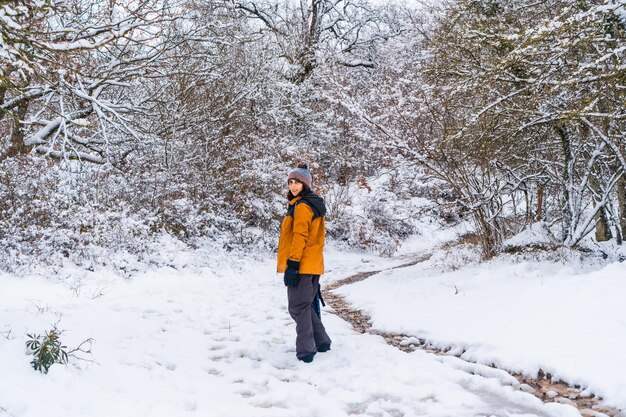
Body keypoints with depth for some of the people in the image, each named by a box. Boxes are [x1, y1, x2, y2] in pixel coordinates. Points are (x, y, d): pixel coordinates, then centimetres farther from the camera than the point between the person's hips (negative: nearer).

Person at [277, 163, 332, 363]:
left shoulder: (302, 206, -14)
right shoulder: (314, 204, 17)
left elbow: (299, 237, -20)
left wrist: (292, 264, -22)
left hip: (301, 266, -10)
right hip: (312, 265, 10)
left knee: (299, 308, -4)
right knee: (308, 305, 19)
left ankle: (305, 351, -1)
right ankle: (321, 342, 27)